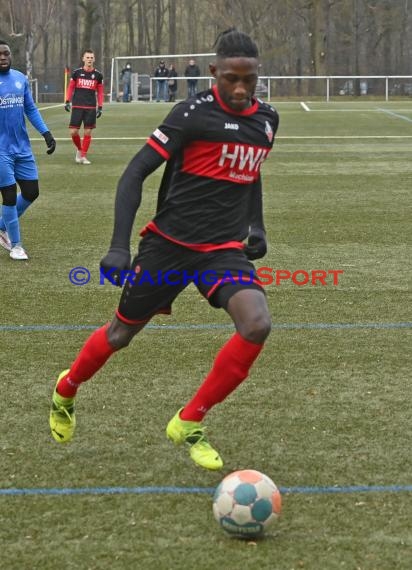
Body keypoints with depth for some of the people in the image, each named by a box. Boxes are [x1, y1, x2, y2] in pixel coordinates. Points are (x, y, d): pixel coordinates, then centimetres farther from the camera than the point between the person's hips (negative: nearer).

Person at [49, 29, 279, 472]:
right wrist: (119, 247, -23)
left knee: (257, 324, -22)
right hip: (169, 244, -4)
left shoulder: (266, 121, 4)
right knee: (121, 333, 11)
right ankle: (66, 391, 44)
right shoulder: (193, 114, -15)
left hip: (225, 250, 4)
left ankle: (188, 425, -6)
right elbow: (135, 174, -15)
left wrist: (256, 225, 13)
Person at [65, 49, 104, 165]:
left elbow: (100, 92, 9)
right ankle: (79, 149, 20)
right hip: (77, 106, -1)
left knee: (88, 132, 0)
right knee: (73, 132, -6)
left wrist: (100, 107, 4)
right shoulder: (76, 73, 1)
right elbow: (70, 87, 8)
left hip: (91, 108, 1)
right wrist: (67, 101, -2)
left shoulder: (98, 75, 4)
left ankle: (83, 156, 11)